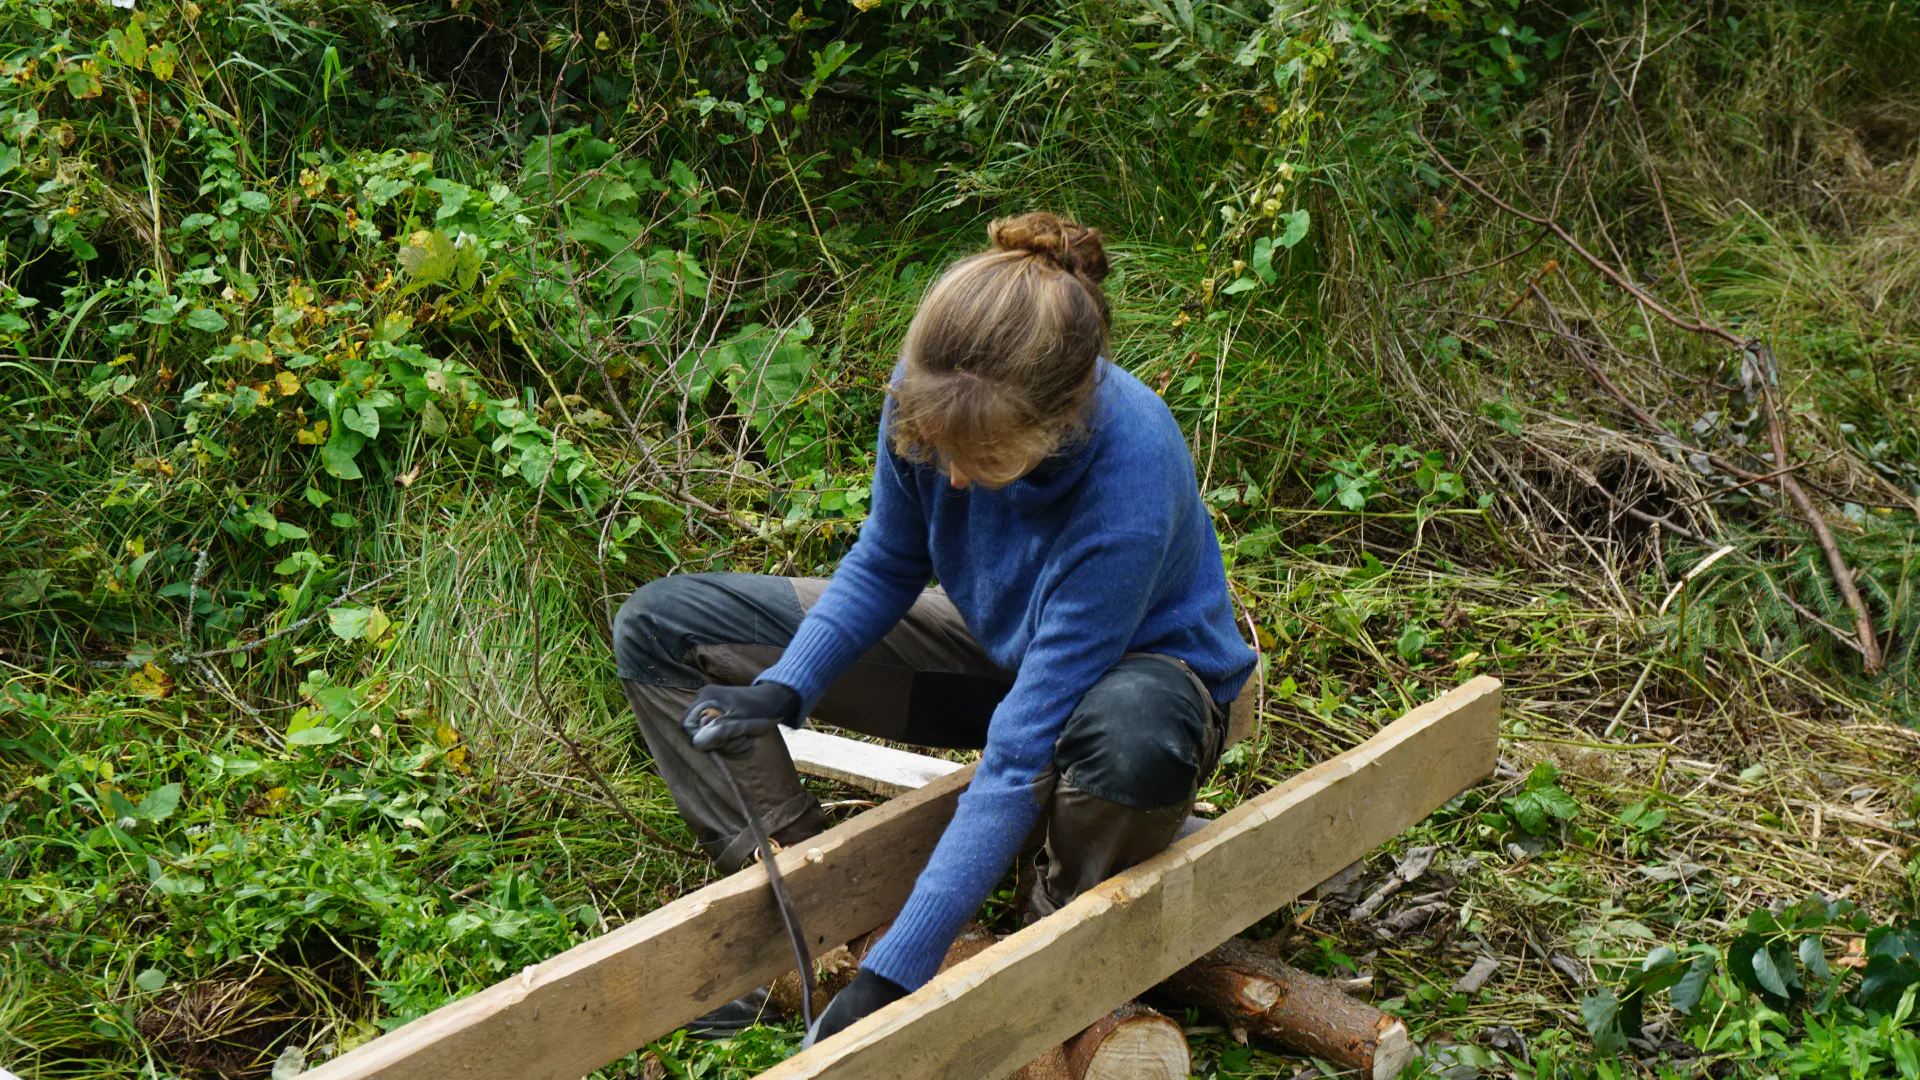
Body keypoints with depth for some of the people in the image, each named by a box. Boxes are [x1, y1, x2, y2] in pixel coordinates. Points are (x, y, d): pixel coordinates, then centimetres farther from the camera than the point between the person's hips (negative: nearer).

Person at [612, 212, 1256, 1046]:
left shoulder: (1128, 487, -40)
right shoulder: (929, 396, -24)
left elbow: (1022, 756, -38)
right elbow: (885, 565, -3)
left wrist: (890, 976, -38)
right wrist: (782, 689, -22)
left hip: (1134, 668, -5)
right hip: (994, 647, 5)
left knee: (1134, 737, -46)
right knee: (659, 628, -2)